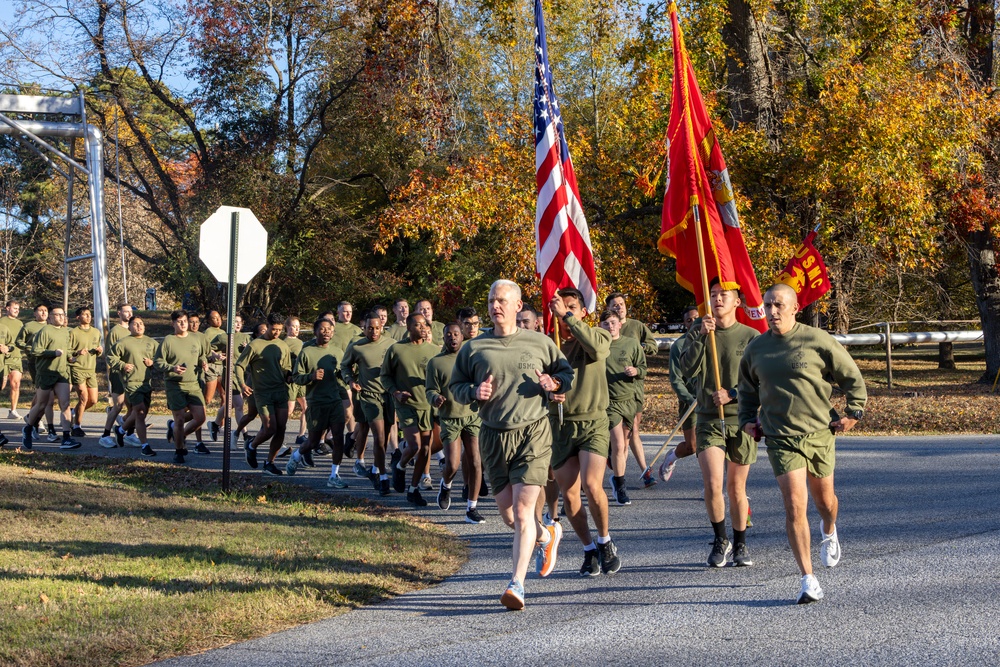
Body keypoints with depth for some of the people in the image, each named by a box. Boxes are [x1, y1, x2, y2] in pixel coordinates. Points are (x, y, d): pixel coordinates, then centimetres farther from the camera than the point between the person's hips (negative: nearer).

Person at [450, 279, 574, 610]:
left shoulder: (539, 343, 6)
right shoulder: (474, 348, 7)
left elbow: (567, 372, 17)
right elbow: (456, 385, 14)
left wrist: (555, 383, -5)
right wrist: (474, 392, -8)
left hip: (533, 433, -3)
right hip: (494, 437, 3)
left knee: (522, 509, -14)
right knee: (508, 514, 9)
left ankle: (517, 584, -16)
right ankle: (544, 535, 42)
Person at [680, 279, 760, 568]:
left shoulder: (750, 336, 0)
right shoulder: (697, 333, 7)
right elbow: (688, 370, -7)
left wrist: (733, 394, -14)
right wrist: (701, 336, -16)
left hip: (741, 419, -1)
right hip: (709, 420, 1)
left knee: (736, 487, 7)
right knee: (712, 484, -12)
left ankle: (740, 545, 23)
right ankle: (720, 541, 7)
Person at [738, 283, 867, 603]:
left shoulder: (817, 341, -7)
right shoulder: (756, 348, 4)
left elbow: (852, 378, 4)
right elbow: (747, 389, 23)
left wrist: (854, 412, -1)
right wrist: (747, 420, 13)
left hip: (820, 433, -1)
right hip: (780, 438, 1)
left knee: (824, 500, 16)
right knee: (795, 506, -12)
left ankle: (829, 532, 55)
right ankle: (808, 580, -9)